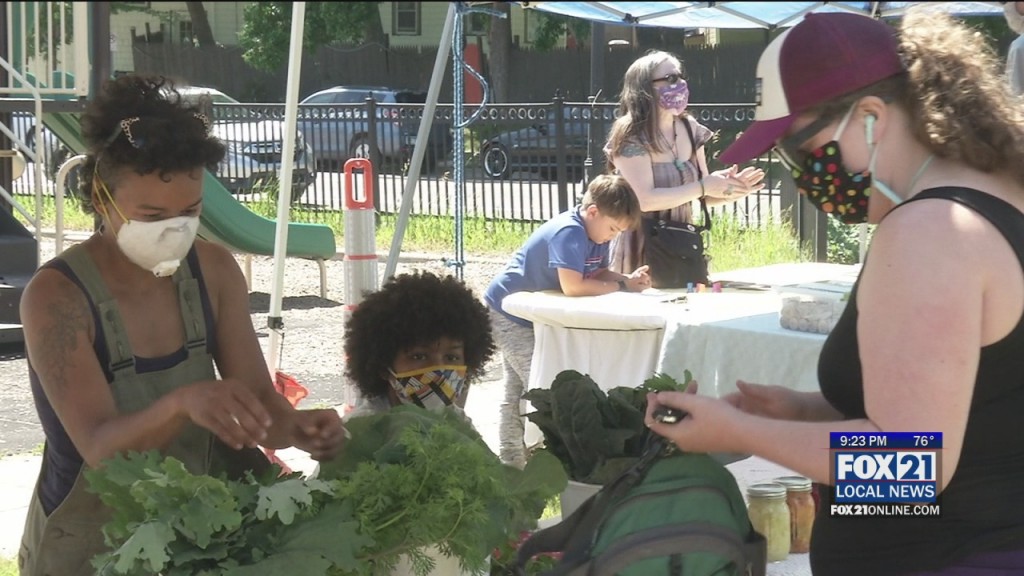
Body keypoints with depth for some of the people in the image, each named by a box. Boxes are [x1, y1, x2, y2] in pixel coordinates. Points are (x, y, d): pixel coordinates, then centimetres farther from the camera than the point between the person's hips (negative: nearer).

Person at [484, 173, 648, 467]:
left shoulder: (596, 233, -1)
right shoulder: (568, 233, -30)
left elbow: (598, 274, 5)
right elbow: (572, 286, -39)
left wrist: (629, 279, -15)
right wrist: (622, 286, -28)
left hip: (534, 316, 10)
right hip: (507, 311, -10)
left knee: (517, 392, 16)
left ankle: (512, 462, 24)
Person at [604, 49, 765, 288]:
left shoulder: (690, 129, 6)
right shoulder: (630, 136, -13)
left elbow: (703, 196, 11)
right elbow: (644, 199, -23)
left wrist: (731, 190, -9)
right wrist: (703, 186, -21)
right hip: (643, 254, -6)